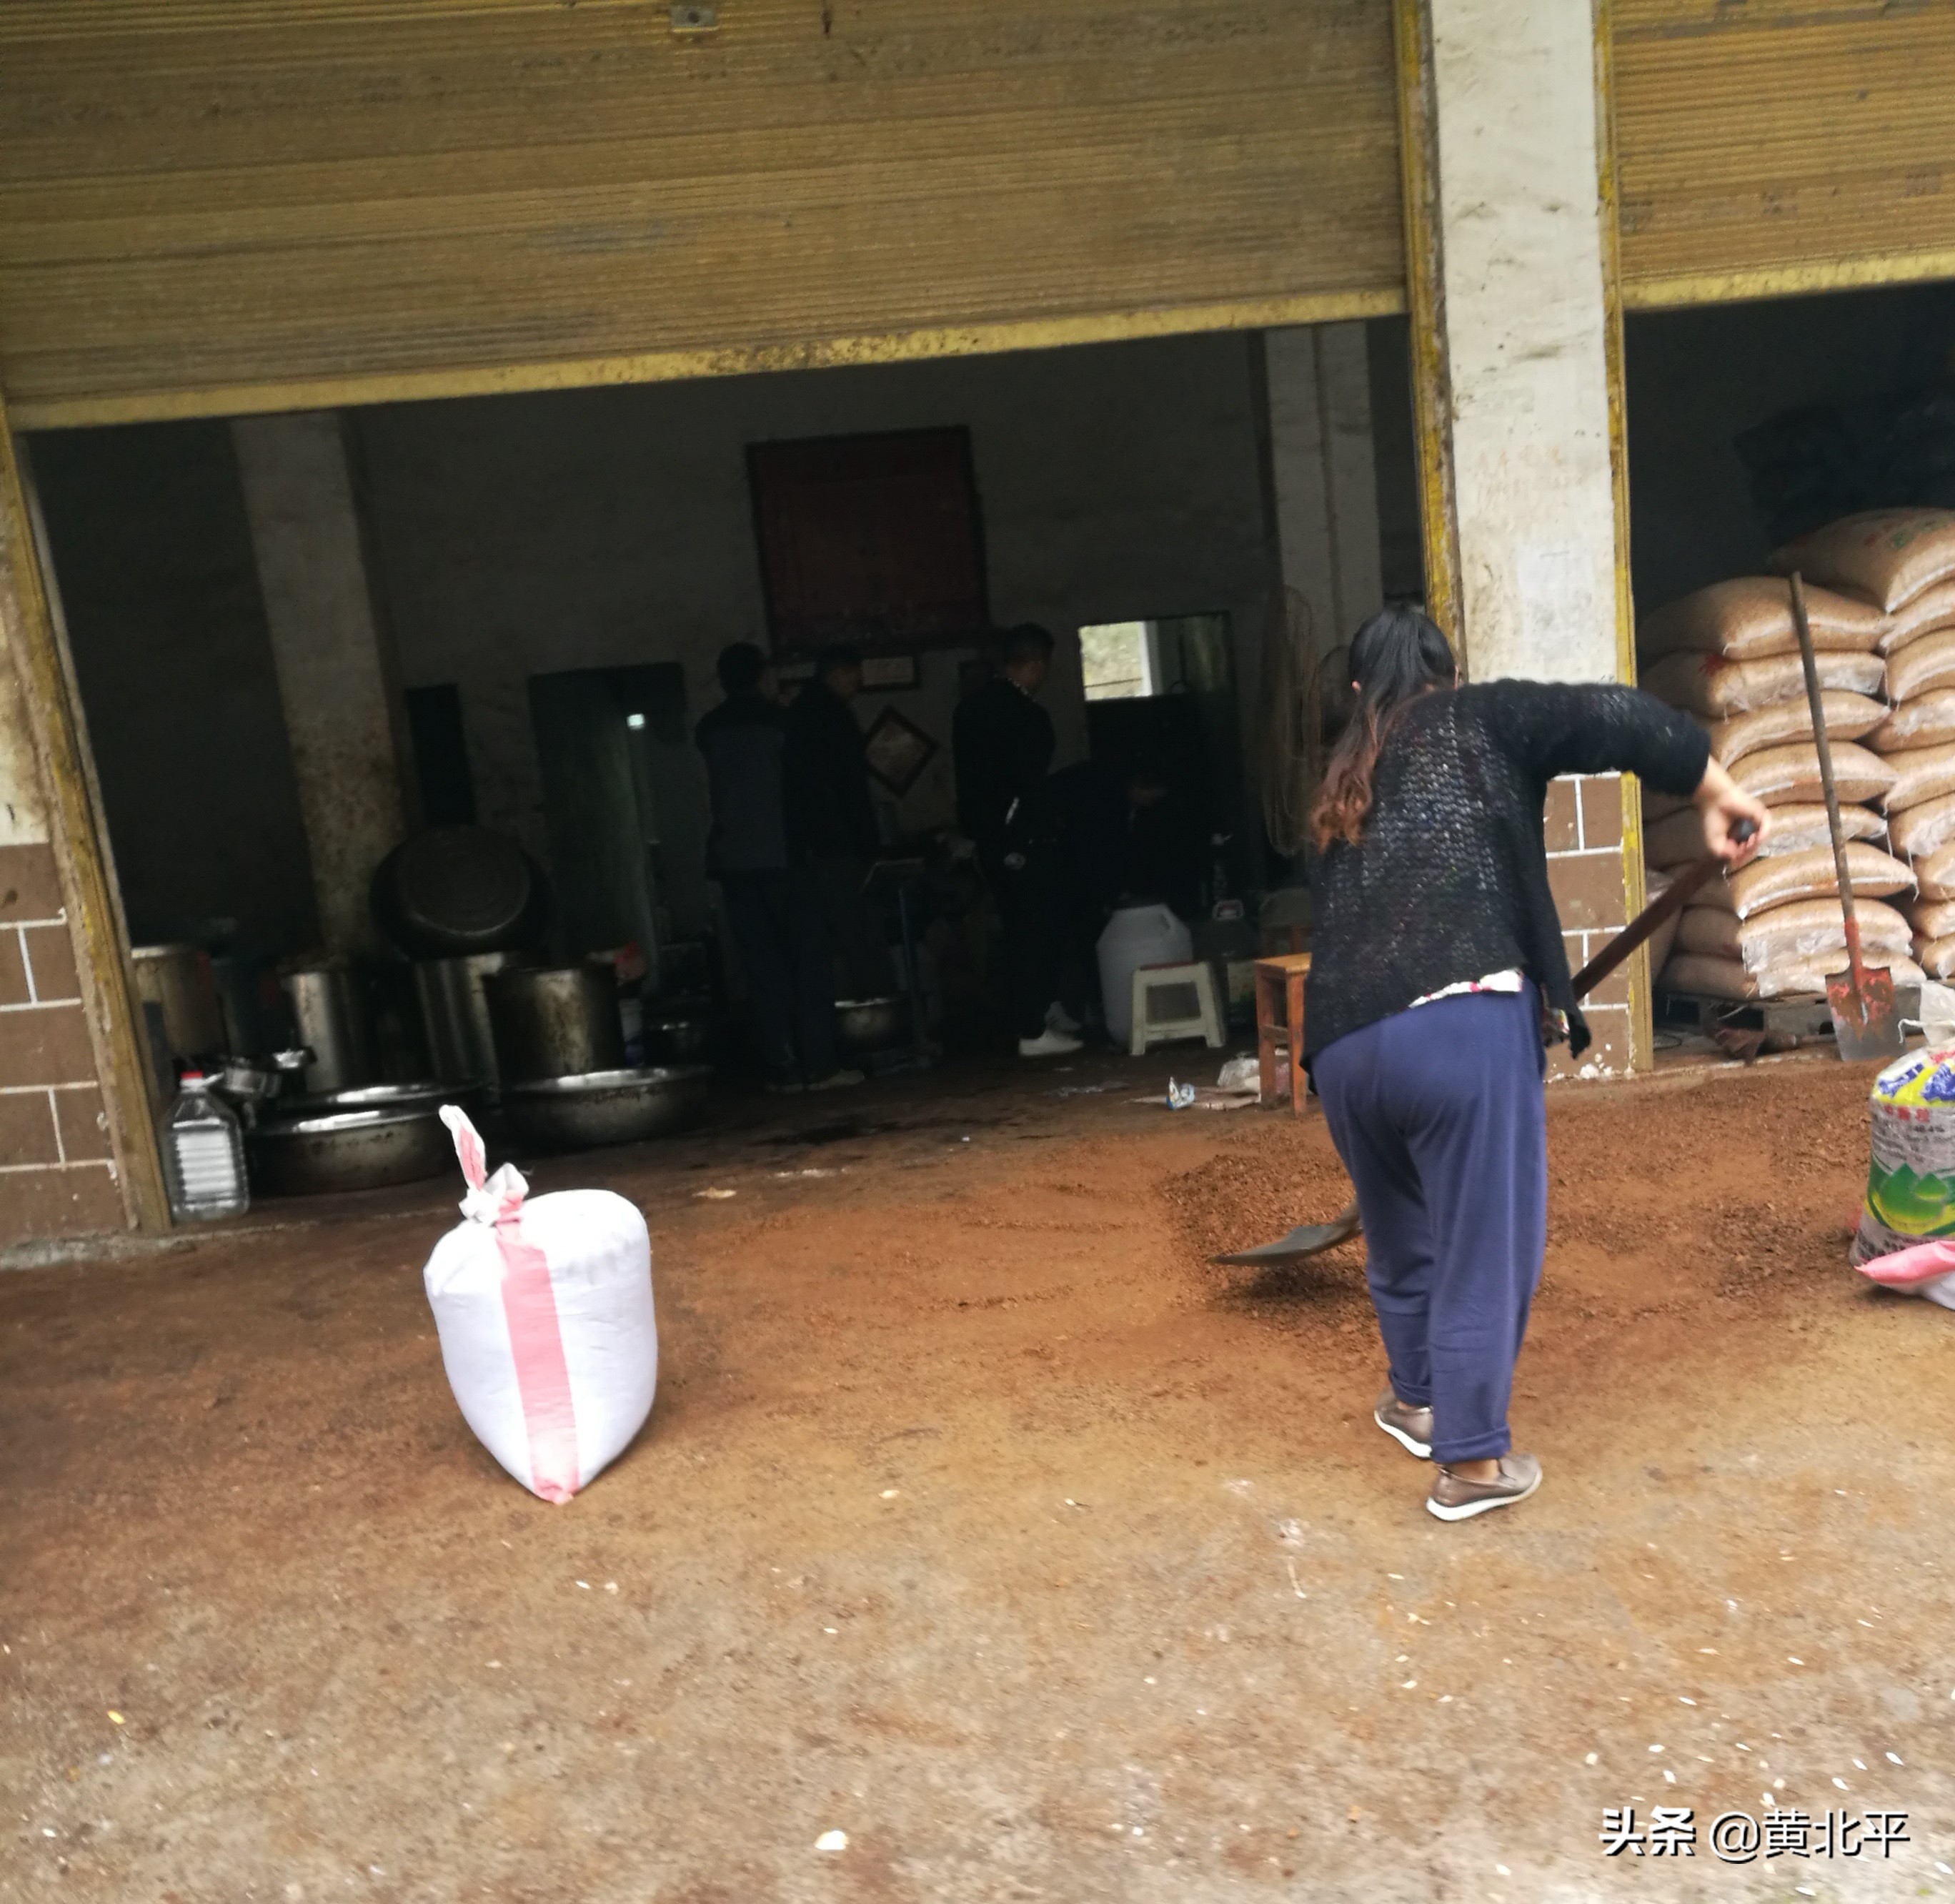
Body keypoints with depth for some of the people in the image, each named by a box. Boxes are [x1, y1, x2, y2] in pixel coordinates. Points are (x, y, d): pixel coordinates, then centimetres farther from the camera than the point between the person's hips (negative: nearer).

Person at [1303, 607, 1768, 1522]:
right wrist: (1718, 796, 11)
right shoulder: (1474, 719, 12)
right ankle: (1472, 1462, 16)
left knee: (1402, 1237, 26)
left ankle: (1416, 1399, 45)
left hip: (1344, 1043, 6)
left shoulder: (1338, 790, 26)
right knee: (1484, 1249, 7)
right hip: (1460, 1023, -6)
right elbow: (1621, 720, 1)